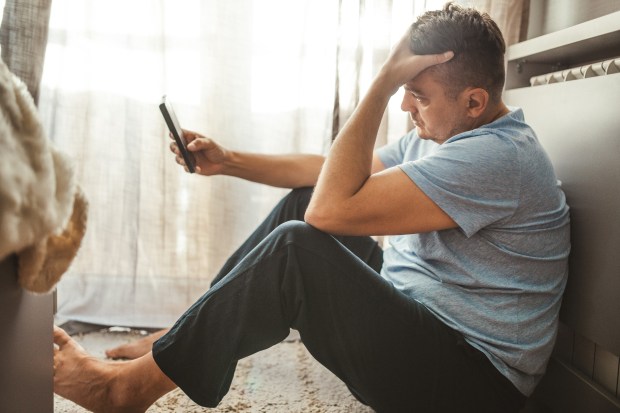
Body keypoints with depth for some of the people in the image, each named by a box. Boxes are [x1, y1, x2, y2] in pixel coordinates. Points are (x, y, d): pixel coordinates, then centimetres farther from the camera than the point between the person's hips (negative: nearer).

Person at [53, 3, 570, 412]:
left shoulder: (495, 157, -25)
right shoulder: (444, 136, 7)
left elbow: (333, 207, -29)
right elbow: (328, 172, 11)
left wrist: (382, 82, -25)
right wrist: (228, 161, 6)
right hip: (413, 308, 10)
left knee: (296, 246, -27)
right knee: (301, 202, 6)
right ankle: (189, 335, 9)